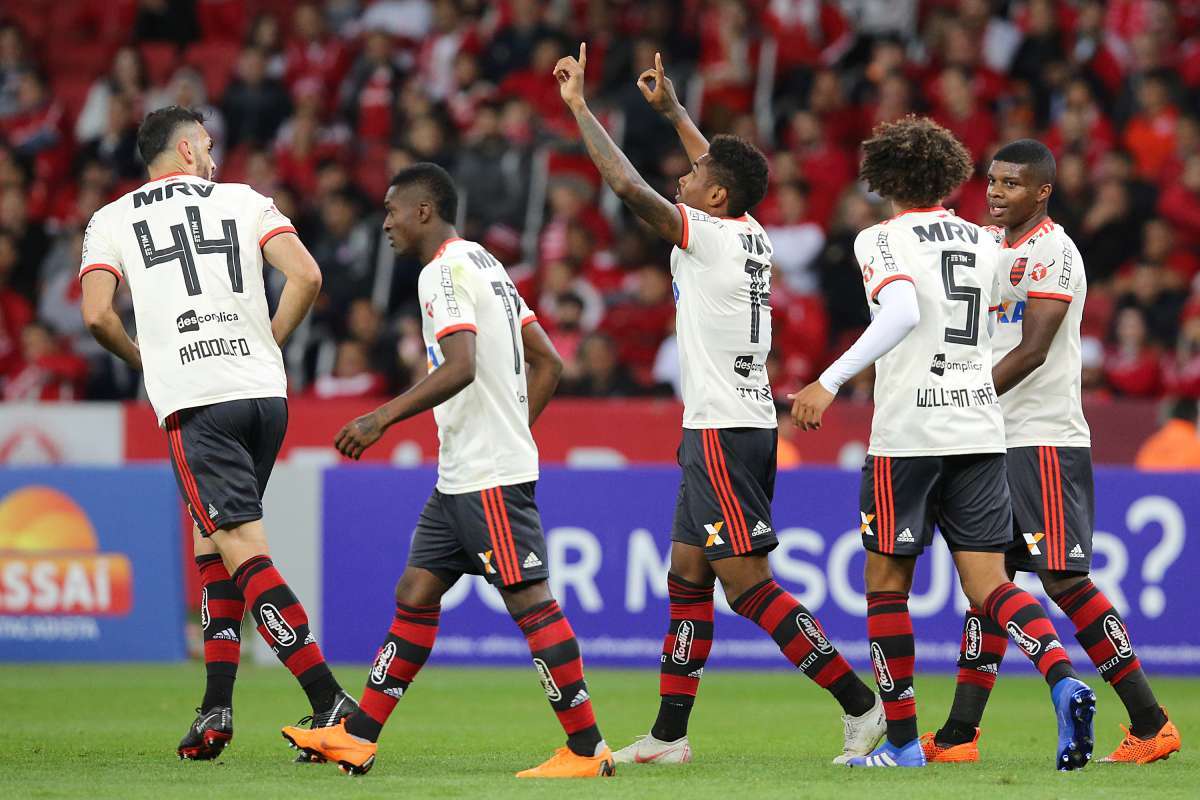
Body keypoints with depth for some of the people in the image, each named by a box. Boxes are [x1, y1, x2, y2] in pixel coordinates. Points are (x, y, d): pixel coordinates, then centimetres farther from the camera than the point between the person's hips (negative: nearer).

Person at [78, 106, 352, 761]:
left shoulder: (111, 220, 10)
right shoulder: (244, 201, 13)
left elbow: (96, 315, -2)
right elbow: (306, 276, -1)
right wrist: (268, 344, 13)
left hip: (195, 404, -4)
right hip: (265, 392, 4)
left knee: (245, 554, -9)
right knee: (211, 543, 19)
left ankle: (329, 701, -21)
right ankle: (216, 711, 15)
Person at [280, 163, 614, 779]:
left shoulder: (446, 271, -12)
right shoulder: (484, 264, 18)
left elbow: (460, 368, -26)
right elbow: (547, 364, 20)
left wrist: (382, 417, -23)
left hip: (490, 477, -11)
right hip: (462, 475, 11)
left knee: (529, 601, -9)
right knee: (415, 595, 11)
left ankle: (586, 750, -8)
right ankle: (357, 738, 13)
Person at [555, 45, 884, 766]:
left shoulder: (708, 237, -12)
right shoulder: (754, 238, 10)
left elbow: (629, 186, -17)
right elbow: (722, 170, 30)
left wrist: (580, 105, -9)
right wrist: (672, 109, 38)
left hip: (723, 431, -9)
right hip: (749, 422, 9)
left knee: (747, 583, -9)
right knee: (687, 573, 12)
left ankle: (859, 703, -11)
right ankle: (669, 735, 14)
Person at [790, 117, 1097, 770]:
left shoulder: (881, 240, -6)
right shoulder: (983, 243, 12)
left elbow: (902, 313, -24)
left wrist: (830, 381, -27)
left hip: (908, 434, -5)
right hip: (981, 429, 5)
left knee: (887, 582, 8)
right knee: (988, 584, 2)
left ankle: (902, 740, 9)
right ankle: (1064, 679, -24)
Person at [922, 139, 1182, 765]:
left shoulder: (1051, 251, -11)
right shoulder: (993, 247, 16)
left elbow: (1032, 350, -19)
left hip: (1044, 441, -9)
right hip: (994, 442, 9)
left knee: (1064, 579, -10)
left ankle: (1150, 723, -3)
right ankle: (959, 734, 6)